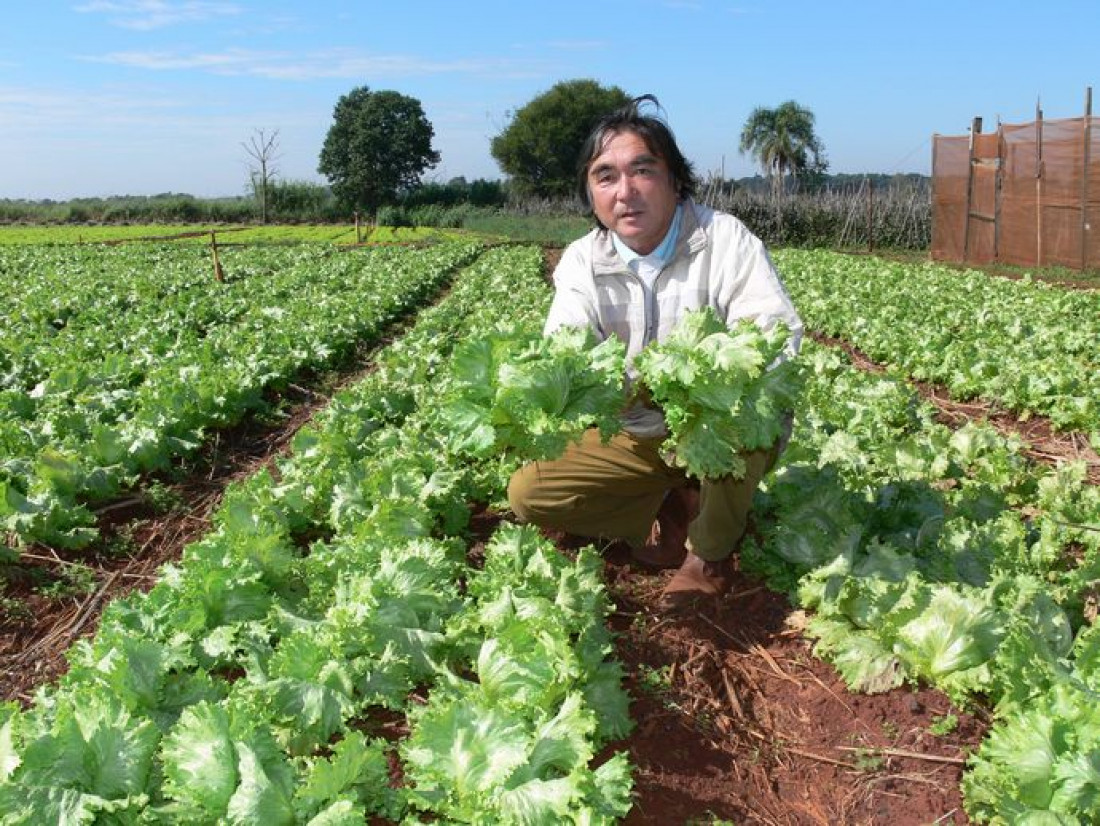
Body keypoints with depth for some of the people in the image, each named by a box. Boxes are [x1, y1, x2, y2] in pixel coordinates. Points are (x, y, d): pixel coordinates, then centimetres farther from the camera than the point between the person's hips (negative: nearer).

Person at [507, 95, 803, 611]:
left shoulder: (723, 238, -15)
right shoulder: (581, 262, -6)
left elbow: (779, 331, -28)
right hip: (634, 438, 3)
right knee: (527, 494, -9)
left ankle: (711, 553, -11)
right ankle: (672, 509, 6)